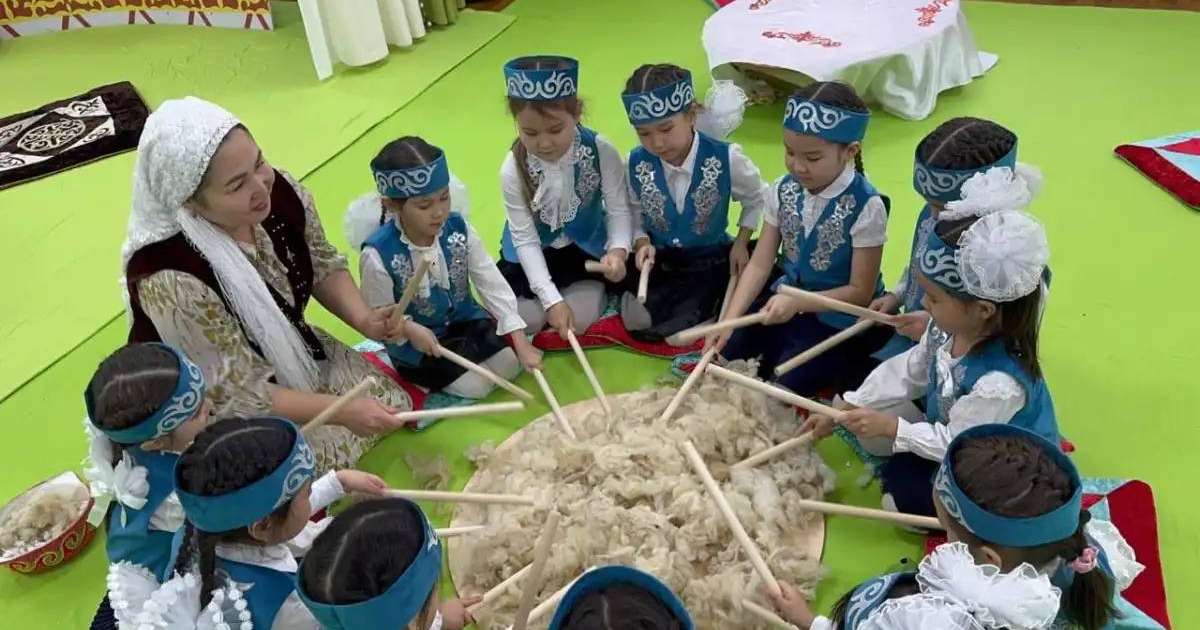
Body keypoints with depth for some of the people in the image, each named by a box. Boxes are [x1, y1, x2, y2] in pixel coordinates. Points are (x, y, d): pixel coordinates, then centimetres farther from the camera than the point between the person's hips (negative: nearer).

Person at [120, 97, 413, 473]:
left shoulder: (282, 192, -21)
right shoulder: (170, 278, -39)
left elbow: (323, 265, -1)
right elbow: (239, 394, -30)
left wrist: (363, 319, -19)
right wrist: (340, 410, -31)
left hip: (291, 353, 6)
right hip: (213, 412, -6)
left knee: (391, 402, 6)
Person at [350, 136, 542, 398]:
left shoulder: (458, 228, -15)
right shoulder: (378, 256, -27)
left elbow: (493, 284, -13)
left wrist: (521, 342, -18)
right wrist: (409, 329, -34)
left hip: (464, 320, 5)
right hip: (414, 342, -4)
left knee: (510, 364, -6)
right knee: (476, 385, -13)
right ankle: (419, 375, 14)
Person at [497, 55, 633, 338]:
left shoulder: (601, 152, -23)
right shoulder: (513, 169, -22)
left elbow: (619, 210, -15)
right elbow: (525, 239, -19)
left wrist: (618, 249, -39)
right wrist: (552, 299, -26)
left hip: (586, 248, 0)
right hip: (532, 255, 1)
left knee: (580, 318, -12)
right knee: (525, 319, -10)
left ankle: (593, 286, 22)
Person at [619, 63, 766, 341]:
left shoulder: (726, 158, -17)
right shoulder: (637, 163, -11)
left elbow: (756, 200, 2)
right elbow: (634, 212, 4)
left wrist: (741, 243, -6)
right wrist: (642, 242, -15)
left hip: (712, 261, -3)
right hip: (660, 261, 3)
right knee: (635, 320, -16)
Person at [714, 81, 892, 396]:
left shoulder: (866, 206, -21)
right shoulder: (783, 190, -6)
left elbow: (860, 292, -17)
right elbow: (760, 264, -8)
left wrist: (798, 303, -30)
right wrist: (729, 320, -20)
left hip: (838, 317, -5)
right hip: (784, 297, 5)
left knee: (782, 382, -17)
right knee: (724, 353, -5)